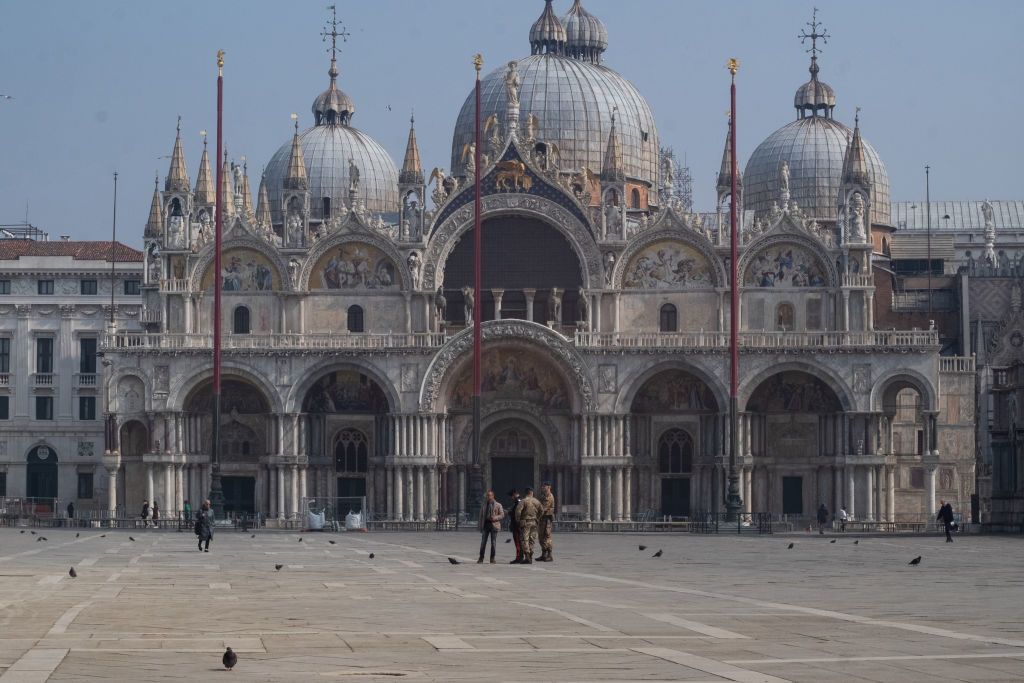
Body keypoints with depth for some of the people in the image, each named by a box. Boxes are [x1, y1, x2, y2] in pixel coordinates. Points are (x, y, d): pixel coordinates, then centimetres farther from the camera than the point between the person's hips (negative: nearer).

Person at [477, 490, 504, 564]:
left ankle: (492, 559, 7)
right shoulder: (484, 505, 12)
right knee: (483, 542, -3)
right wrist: (480, 526, 8)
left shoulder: (498, 505, 3)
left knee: (493, 543, 0)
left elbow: (502, 515, 2)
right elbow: (481, 516, 14)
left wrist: (495, 518, -16)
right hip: (485, 525, 2)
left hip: (494, 525, -2)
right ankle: (481, 558, 1)